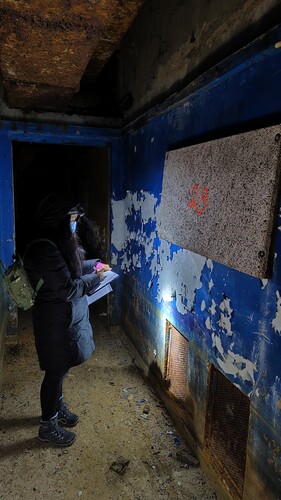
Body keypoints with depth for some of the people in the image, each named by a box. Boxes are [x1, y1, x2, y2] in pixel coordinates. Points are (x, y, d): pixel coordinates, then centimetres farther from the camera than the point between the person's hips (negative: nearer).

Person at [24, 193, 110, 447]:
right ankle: (48, 426, 30)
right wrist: (95, 278, -14)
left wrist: (93, 265, 4)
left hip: (65, 316, 10)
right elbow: (67, 289, -27)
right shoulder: (44, 249, -27)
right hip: (55, 320, -9)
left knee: (61, 368, 24)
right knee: (56, 370, 8)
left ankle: (57, 409, 46)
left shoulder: (57, 243, 3)